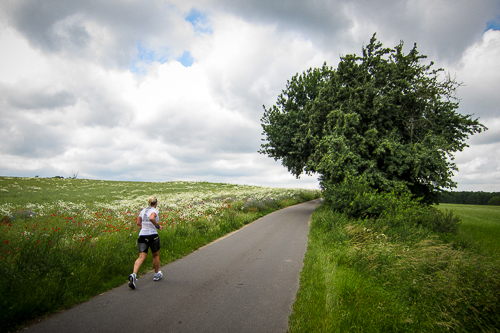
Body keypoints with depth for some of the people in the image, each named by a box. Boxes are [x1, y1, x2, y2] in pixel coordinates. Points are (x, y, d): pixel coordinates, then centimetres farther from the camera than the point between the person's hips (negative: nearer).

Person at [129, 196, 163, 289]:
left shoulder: (143, 210, 13)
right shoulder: (155, 211, -8)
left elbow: (138, 222, 16)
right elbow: (151, 218, -29)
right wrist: (158, 226, -17)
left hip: (142, 235, 5)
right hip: (152, 235, -5)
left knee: (141, 257, 1)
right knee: (156, 255, 15)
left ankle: (134, 274, -20)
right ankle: (157, 274, 30)